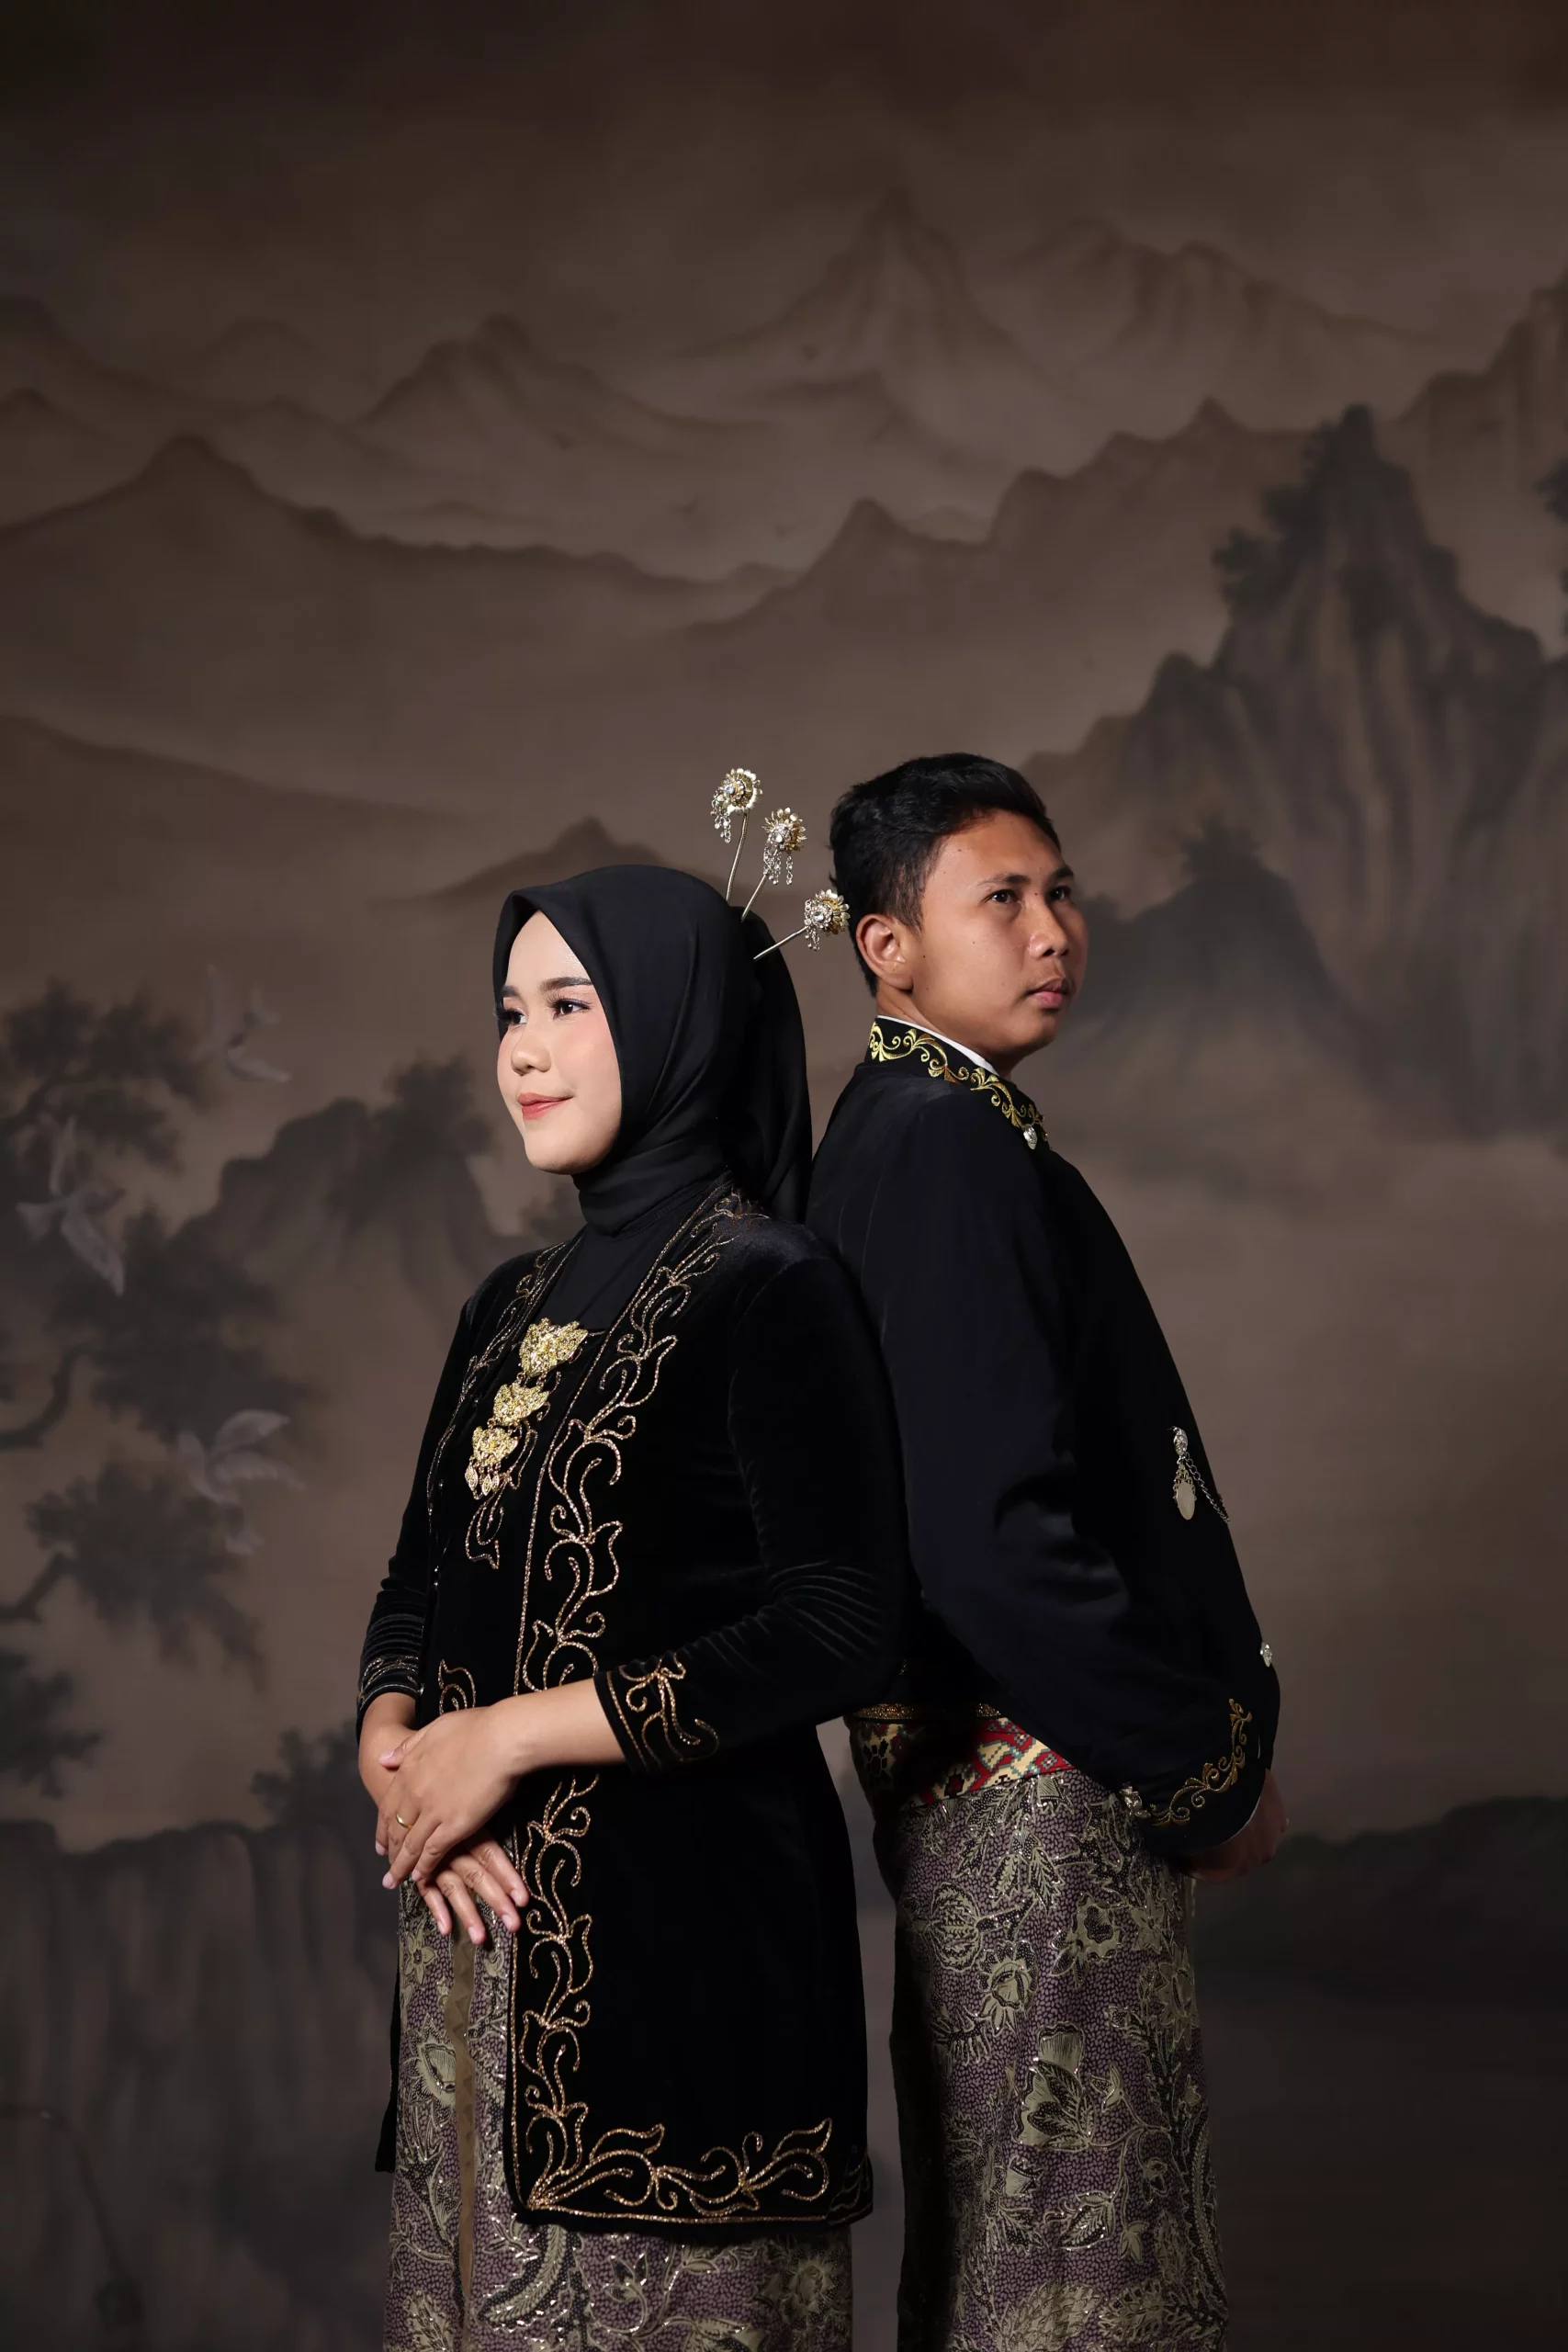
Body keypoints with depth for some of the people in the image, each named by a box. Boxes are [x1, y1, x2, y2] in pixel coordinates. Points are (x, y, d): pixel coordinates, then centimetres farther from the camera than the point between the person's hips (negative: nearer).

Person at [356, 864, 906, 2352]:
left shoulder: (765, 1291, -9)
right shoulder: (513, 1310, 14)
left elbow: (842, 1632, -17)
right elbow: (418, 1584, 18)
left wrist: (514, 1735, -14)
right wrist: (395, 1753, -5)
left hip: (682, 1910, -7)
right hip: (483, 1921, 7)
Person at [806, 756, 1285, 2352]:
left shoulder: (903, 1134, 14)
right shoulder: (949, 1148, -17)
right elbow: (996, 1539, -24)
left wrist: (1194, 1733, 13)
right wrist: (1209, 1772, -14)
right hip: (1040, 1785, -10)